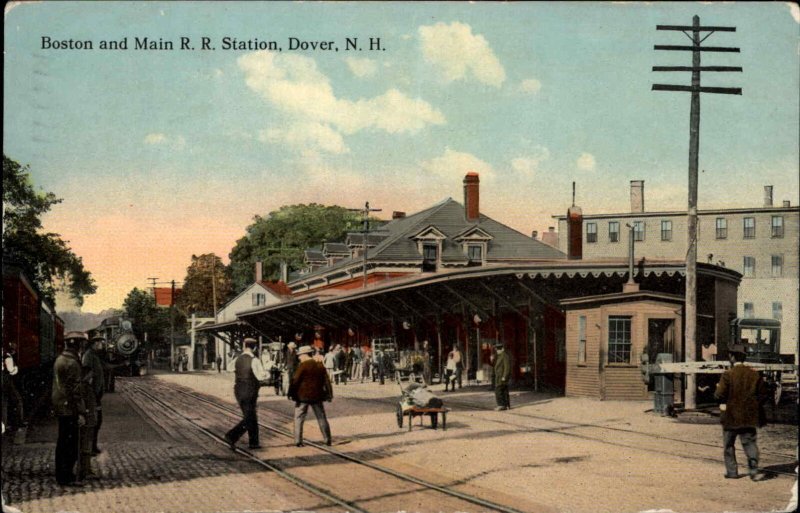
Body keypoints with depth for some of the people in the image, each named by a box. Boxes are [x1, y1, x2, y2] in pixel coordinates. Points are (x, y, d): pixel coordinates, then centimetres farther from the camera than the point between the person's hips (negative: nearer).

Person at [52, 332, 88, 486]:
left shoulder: (60, 359, 12)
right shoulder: (72, 363, -19)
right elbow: (75, 389, -21)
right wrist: (81, 412, -19)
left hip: (59, 407, 10)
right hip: (69, 408, -10)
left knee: (62, 442, 17)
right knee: (70, 443, -4)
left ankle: (61, 474, 26)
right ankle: (66, 478, 0)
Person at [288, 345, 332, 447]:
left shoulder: (303, 366, -11)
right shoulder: (319, 365, 7)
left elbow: (295, 381, -14)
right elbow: (327, 381, 8)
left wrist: (291, 394, -7)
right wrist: (329, 394, 13)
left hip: (303, 396, -5)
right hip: (317, 396, 5)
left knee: (299, 418, 3)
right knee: (322, 418, 13)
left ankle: (298, 441, -2)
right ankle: (328, 440, 16)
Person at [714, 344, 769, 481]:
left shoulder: (728, 375, -13)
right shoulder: (754, 375, 1)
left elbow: (719, 394, -15)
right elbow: (763, 394, 5)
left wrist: (717, 388, 6)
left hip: (731, 415, -3)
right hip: (749, 416, 3)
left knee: (729, 445, 11)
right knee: (749, 442, 5)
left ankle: (732, 471, 14)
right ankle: (754, 469, -10)